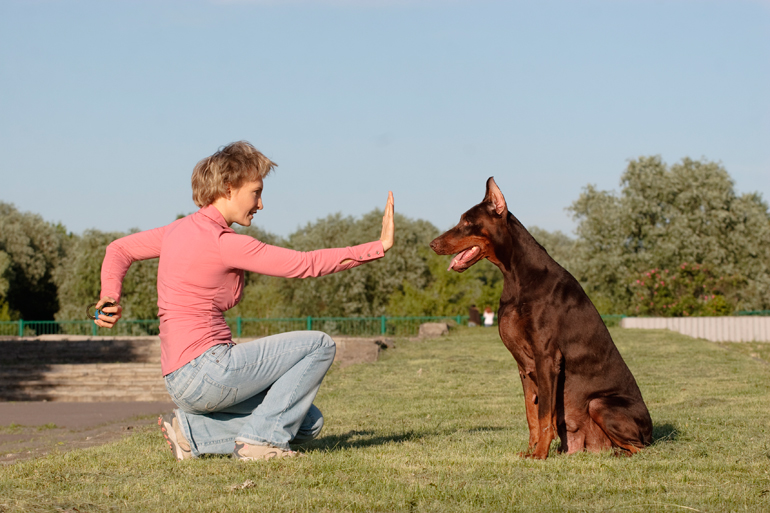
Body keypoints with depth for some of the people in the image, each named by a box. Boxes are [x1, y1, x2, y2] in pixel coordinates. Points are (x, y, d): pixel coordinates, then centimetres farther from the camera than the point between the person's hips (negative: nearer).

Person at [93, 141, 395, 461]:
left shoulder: (180, 230, 13)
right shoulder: (224, 242, -14)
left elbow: (119, 250, 23)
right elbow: (306, 264, -14)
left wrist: (110, 298, 4)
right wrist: (379, 246, -10)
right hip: (205, 370, -9)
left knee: (308, 424, 12)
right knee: (320, 345, -5)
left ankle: (192, 432, 7)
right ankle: (260, 437, -5)